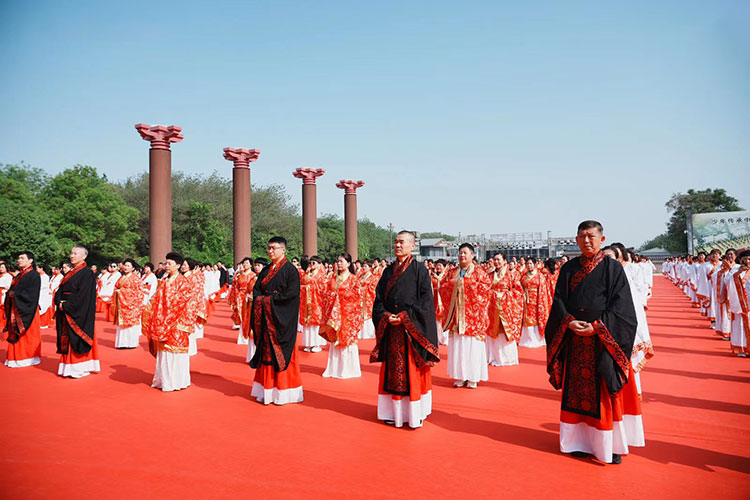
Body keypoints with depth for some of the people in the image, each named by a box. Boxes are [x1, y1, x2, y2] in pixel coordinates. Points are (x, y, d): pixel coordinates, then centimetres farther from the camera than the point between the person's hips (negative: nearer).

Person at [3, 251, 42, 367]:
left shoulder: (34, 275, -9)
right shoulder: (18, 276, 15)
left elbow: (32, 294, -16)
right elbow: (12, 290, 18)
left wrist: (15, 294, -16)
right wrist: (9, 294, -4)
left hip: (26, 310, -7)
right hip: (15, 309, 7)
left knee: (27, 334, -2)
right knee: (15, 334, 9)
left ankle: (29, 358, 7)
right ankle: (16, 357, 15)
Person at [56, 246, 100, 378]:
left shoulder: (87, 273, -10)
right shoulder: (70, 273, 15)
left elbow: (83, 295, -17)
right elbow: (60, 291, 13)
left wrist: (66, 305, -16)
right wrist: (60, 302, -7)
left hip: (79, 313, -8)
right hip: (66, 312, 8)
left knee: (77, 340, -5)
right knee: (67, 340, 9)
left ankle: (81, 368, 2)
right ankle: (68, 367, 16)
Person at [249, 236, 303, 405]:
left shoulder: (290, 270, -6)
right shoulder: (266, 270, 14)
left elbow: (291, 293, -16)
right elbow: (256, 289, 12)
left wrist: (269, 300, -14)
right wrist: (260, 299, -10)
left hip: (282, 319, -6)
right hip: (265, 317, 6)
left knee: (281, 354, -2)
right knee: (266, 353, 7)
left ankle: (283, 391, 7)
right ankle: (267, 391, 14)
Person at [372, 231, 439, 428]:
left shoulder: (420, 270, -2)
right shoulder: (388, 271, 11)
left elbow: (425, 302, -8)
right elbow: (379, 299, 9)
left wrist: (404, 317, -15)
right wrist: (386, 316, -9)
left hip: (412, 329, -4)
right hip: (391, 329, 4)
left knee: (413, 372, 1)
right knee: (392, 372, 8)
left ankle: (415, 413, 11)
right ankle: (394, 412, 18)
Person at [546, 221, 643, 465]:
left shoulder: (613, 268, -1)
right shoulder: (568, 269, 8)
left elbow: (620, 305, -7)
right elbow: (559, 300, 5)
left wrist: (597, 327, -17)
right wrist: (569, 322, -14)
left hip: (604, 339, -3)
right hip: (575, 338, 3)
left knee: (606, 394, 1)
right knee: (577, 391, 7)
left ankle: (611, 444, 11)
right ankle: (581, 441, 18)